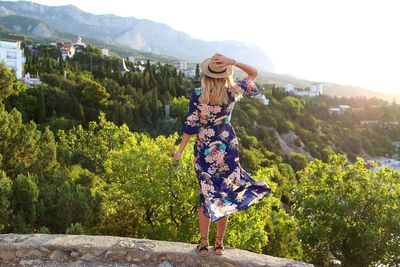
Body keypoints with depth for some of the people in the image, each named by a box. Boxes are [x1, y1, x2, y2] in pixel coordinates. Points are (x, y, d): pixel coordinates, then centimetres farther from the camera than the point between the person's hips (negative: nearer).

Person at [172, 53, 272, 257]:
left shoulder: (197, 95, -12)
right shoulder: (233, 93, -10)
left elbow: (190, 124, -10)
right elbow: (254, 73, 4)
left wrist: (181, 149, 0)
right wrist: (233, 62, -10)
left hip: (204, 149, 0)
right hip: (227, 147, 0)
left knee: (207, 195, 12)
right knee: (225, 193, 12)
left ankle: (204, 243, 17)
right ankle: (219, 243, 22)